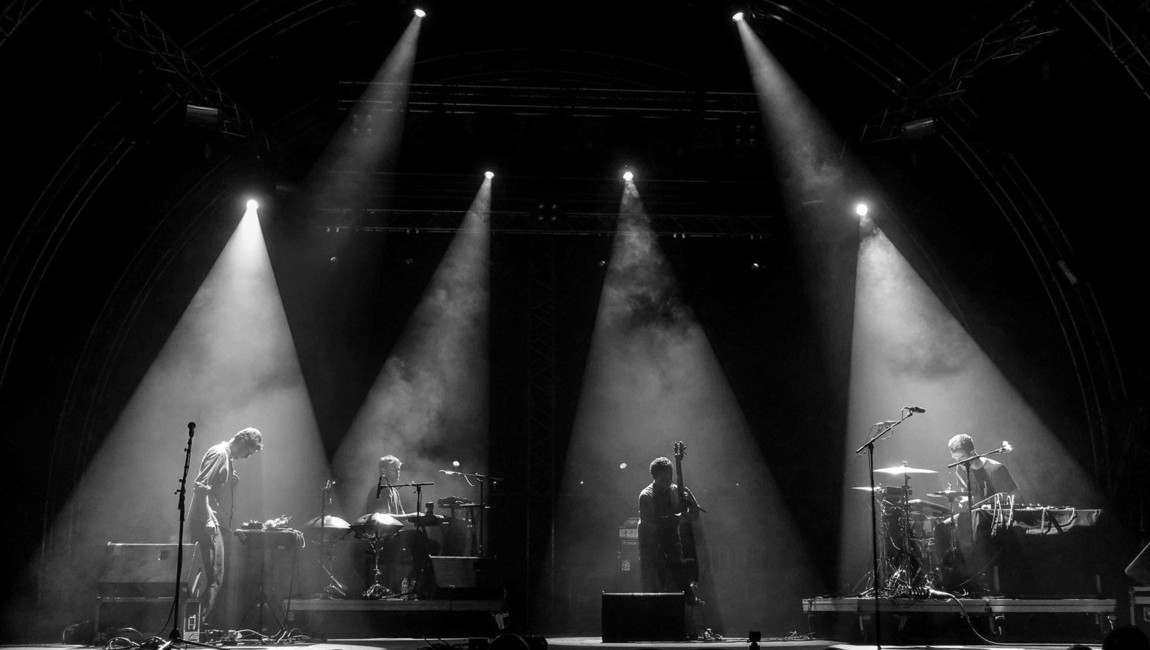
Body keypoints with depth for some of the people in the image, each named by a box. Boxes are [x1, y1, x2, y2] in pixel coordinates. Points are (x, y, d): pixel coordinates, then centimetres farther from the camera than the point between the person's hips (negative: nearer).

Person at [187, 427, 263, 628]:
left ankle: (201, 624, 15)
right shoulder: (219, 454, -11)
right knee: (213, 577, -11)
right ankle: (201, 624, -10)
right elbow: (200, 486, -20)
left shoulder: (226, 457, 20)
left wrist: (230, 480, 10)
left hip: (210, 522, 10)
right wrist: (208, 519, -24)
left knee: (214, 576, 11)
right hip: (205, 521, -10)